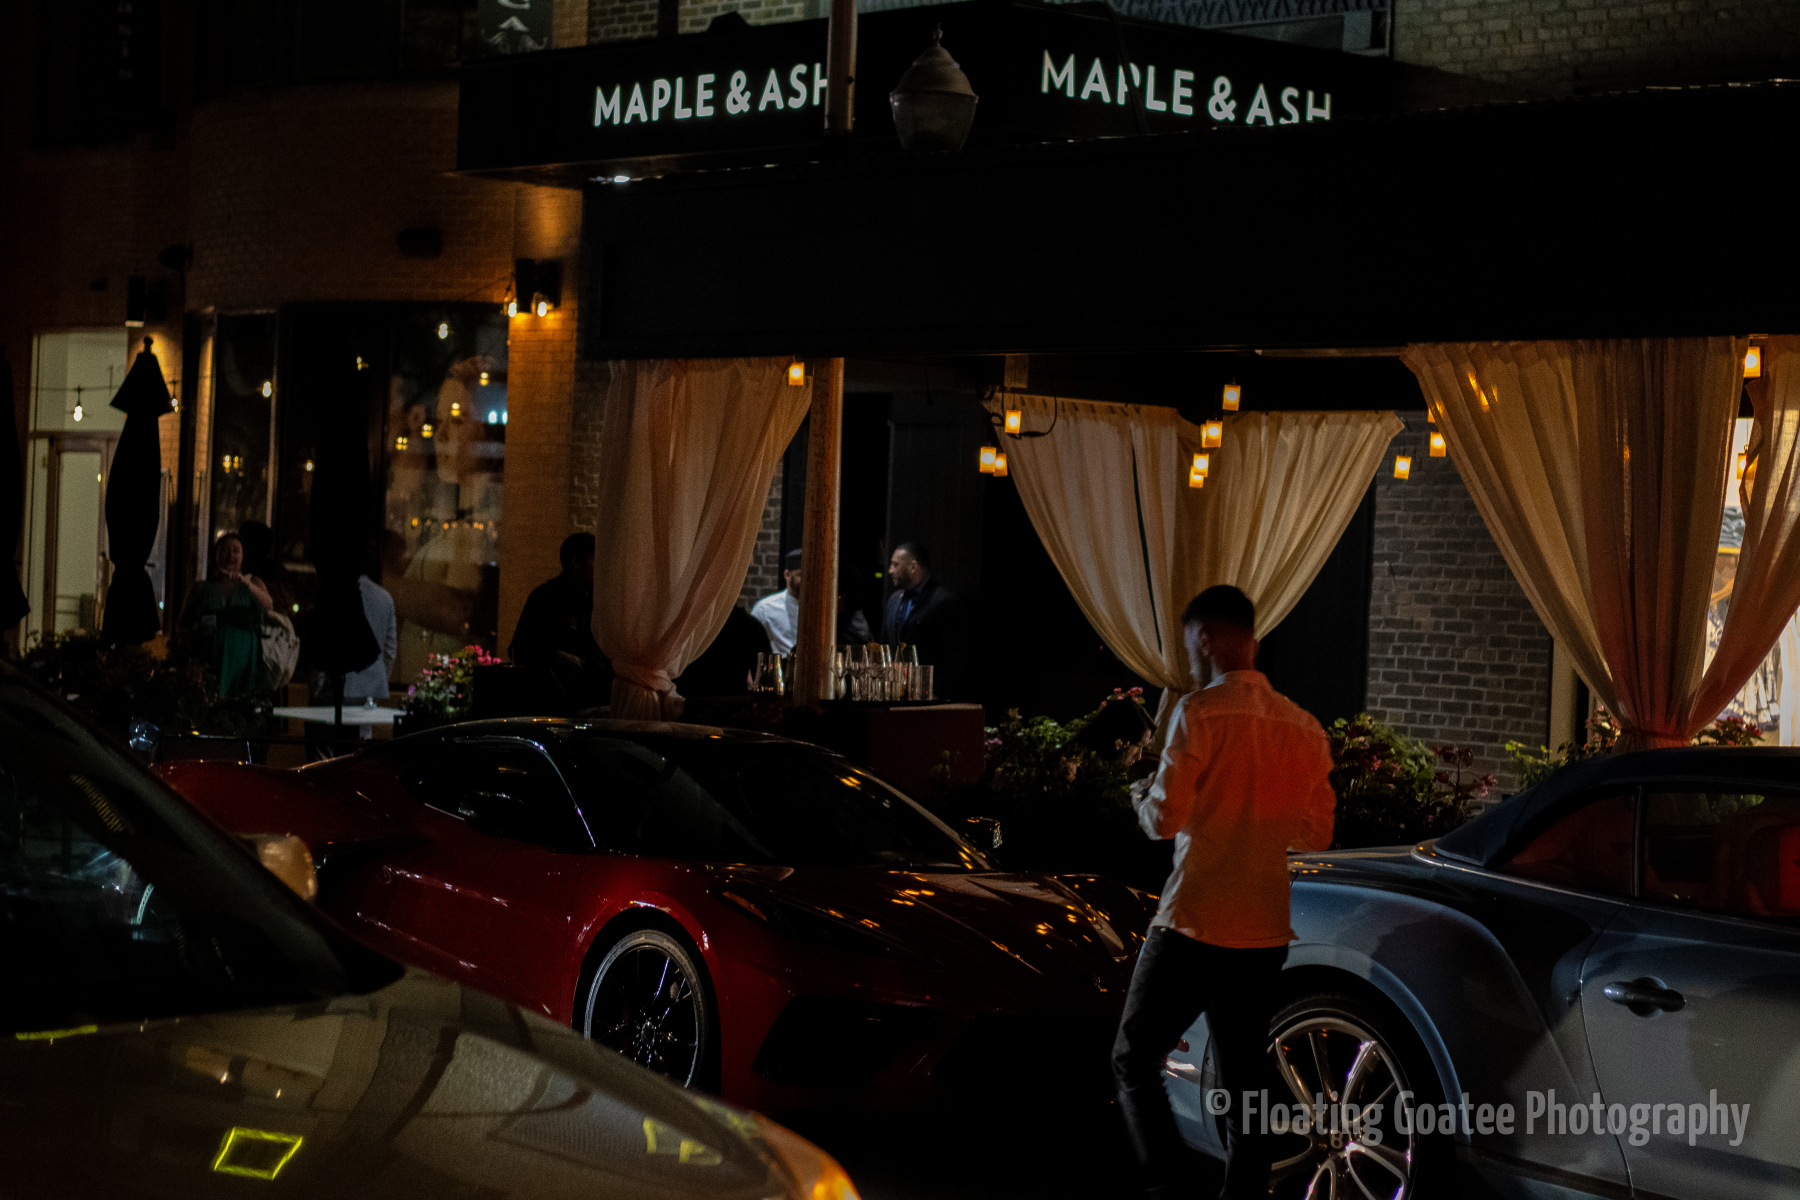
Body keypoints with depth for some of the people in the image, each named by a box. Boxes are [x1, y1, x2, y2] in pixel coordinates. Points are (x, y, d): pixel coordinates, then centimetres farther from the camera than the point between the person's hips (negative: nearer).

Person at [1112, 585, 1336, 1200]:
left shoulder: (1201, 714, -12)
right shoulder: (1303, 727, 7)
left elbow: (1166, 819, -14)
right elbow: (1318, 832, 13)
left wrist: (1143, 798, 8)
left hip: (1194, 925, -5)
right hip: (1265, 933, 6)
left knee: (1135, 1061, 4)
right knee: (1246, 1077, 12)